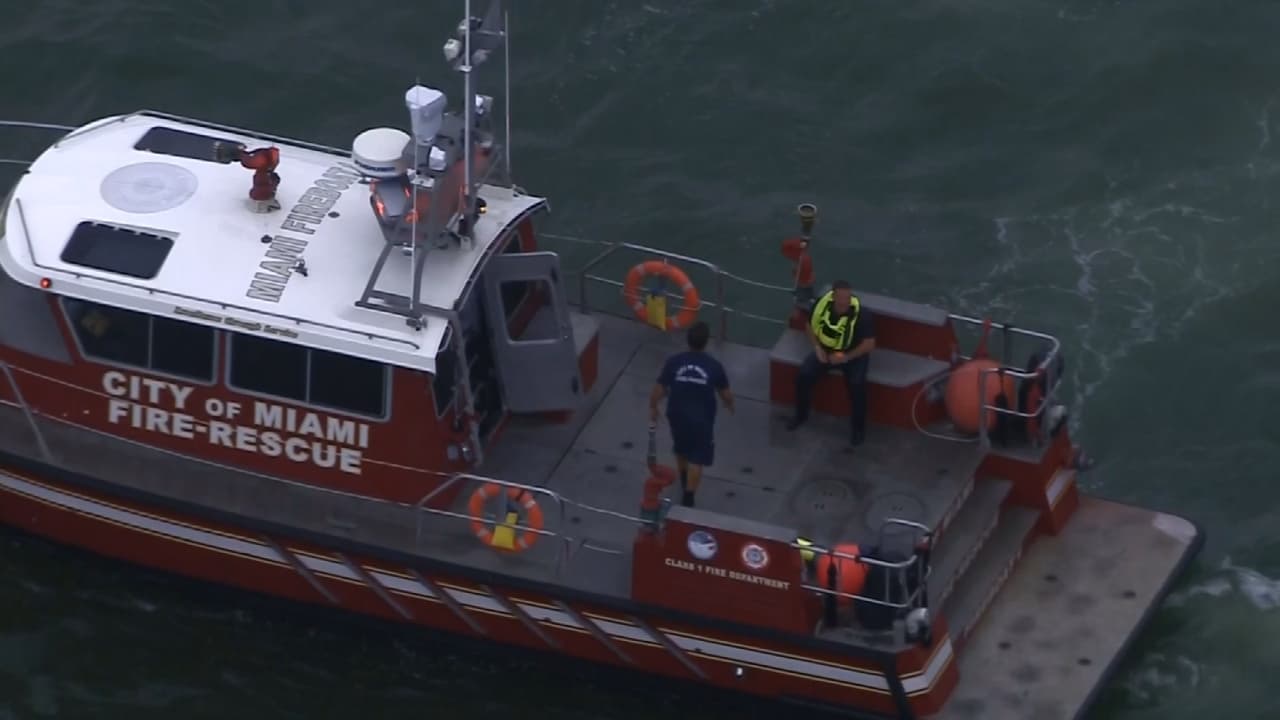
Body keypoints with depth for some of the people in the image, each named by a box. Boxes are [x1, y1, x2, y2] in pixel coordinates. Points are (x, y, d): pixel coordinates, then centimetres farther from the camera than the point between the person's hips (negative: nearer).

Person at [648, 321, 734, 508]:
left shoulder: (673, 362, -15)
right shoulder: (714, 366, -18)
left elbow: (658, 390, -9)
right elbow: (725, 394, -5)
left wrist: (653, 409, 10)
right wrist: (729, 405, 18)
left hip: (677, 416, 3)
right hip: (702, 419, -3)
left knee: (682, 451, 28)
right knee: (697, 459, 8)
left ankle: (685, 484, 49)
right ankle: (687, 499, 6)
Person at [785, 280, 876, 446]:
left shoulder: (861, 314, -24)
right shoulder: (822, 305, -12)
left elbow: (869, 344, -19)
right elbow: (810, 326, 5)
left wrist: (846, 357, -25)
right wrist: (817, 347, -9)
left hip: (853, 354, -4)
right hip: (826, 350, 4)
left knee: (857, 384, -30)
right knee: (804, 374, -18)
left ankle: (858, 427, -8)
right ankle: (801, 414, 8)